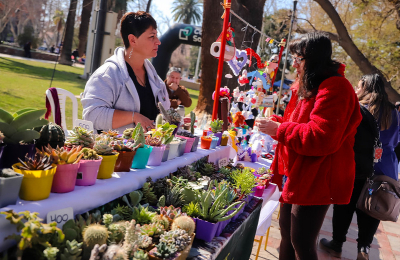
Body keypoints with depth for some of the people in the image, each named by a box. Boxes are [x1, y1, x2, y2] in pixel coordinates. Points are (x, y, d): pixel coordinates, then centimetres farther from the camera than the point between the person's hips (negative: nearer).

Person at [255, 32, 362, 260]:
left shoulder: (335, 88, -19)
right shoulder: (309, 86, 15)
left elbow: (321, 138, -27)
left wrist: (279, 129, -19)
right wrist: (275, 122, 9)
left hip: (317, 179, -10)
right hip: (299, 174, 10)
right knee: (287, 230, 20)